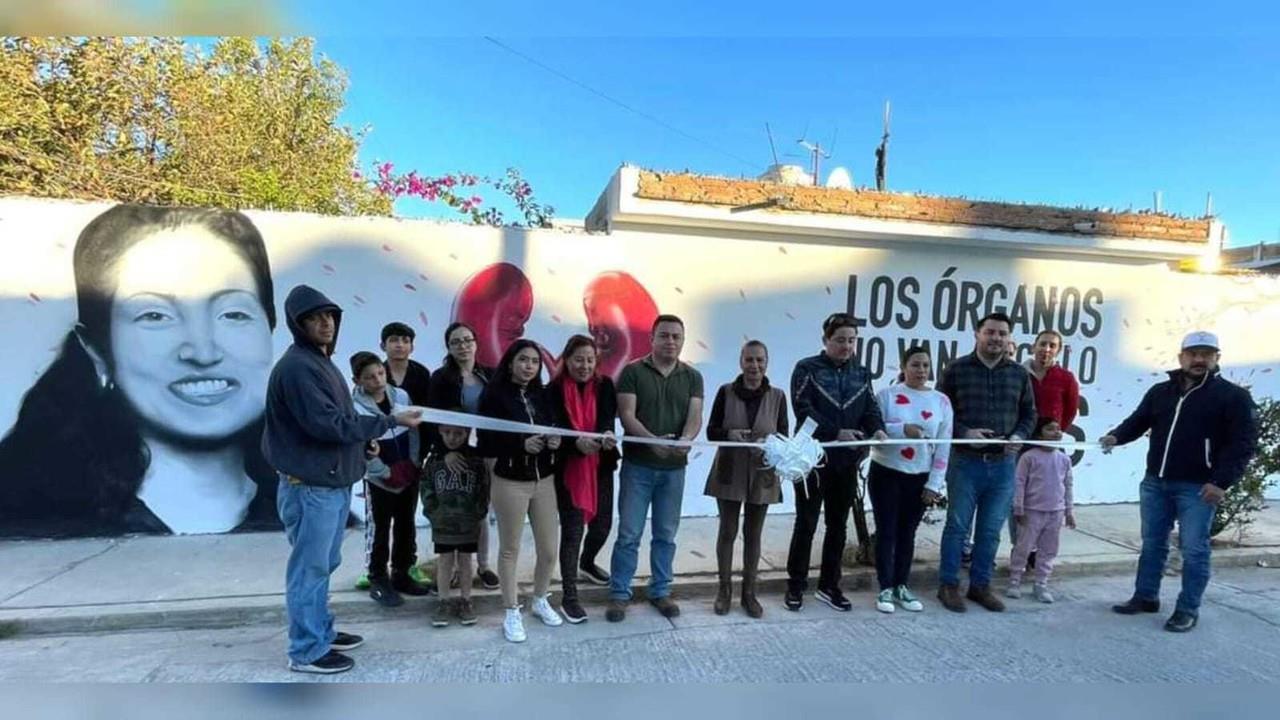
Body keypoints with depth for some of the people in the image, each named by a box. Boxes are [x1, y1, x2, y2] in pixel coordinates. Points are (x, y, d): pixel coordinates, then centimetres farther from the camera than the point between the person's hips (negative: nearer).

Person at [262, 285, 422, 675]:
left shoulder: (321, 361, 14)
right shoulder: (296, 367, -18)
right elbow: (328, 424, -23)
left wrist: (363, 441, 5)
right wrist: (391, 421, -19)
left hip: (333, 481, 10)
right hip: (310, 487, -10)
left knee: (324, 565, 20)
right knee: (309, 568, 2)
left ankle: (322, 632, 34)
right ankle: (307, 650, 14)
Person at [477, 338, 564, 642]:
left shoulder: (542, 395, 7)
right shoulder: (494, 395, -8)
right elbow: (486, 443, -13)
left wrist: (556, 441, -9)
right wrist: (521, 444, -24)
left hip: (544, 480, 4)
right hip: (510, 482, -4)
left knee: (549, 550, 9)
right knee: (510, 549, 9)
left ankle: (540, 600, 34)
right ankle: (512, 612, 26)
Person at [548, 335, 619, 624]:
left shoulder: (605, 385, 1)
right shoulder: (555, 390, -7)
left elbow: (608, 417, -14)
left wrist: (607, 435, -37)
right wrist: (577, 441, -37)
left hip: (600, 466, 4)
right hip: (568, 468, -3)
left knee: (602, 524, 13)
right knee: (572, 531, -1)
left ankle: (587, 563, 46)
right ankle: (569, 597, 12)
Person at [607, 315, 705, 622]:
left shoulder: (692, 377, 5)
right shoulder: (632, 371, -3)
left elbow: (695, 416, -5)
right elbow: (626, 415, -11)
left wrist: (685, 439, -27)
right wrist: (653, 441, -26)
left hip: (674, 467, 3)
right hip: (637, 465, -2)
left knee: (666, 535, 13)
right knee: (629, 534, 3)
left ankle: (660, 591, 27)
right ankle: (619, 594, 16)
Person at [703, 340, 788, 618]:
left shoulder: (778, 396, -2)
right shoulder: (726, 392, -4)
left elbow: (784, 436, 0)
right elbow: (711, 431, -3)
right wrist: (729, 433, -23)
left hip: (762, 474, 1)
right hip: (729, 473, -1)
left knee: (753, 534, 12)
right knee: (727, 531, 8)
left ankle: (749, 592, 24)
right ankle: (724, 589, 24)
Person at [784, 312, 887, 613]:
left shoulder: (861, 373, 11)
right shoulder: (807, 369, -4)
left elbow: (870, 408, 7)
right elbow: (803, 409, -14)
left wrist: (877, 429, -16)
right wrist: (836, 432, -24)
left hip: (847, 461, 5)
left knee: (838, 525, 12)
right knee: (806, 524, 3)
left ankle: (829, 585, 25)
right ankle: (796, 585, 17)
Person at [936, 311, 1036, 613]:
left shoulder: (1019, 374, 8)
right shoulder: (956, 370, -2)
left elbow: (1029, 414, 15)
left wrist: (1019, 435, -4)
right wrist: (964, 433, -16)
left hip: (1003, 464, 3)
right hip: (966, 461, -3)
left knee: (991, 531, 11)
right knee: (957, 526, 4)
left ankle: (980, 585, 25)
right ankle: (948, 585, 16)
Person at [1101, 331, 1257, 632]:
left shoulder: (1234, 396, -4)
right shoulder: (1160, 392, 10)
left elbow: (1244, 443, -9)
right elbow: (1138, 421, 12)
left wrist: (1222, 482, -18)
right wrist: (1116, 436, -10)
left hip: (1198, 488, -5)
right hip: (1155, 483, 5)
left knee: (1193, 550, 0)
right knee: (1152, 544, 13)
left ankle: (1188, 610, 11)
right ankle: (1145, 597, 24)